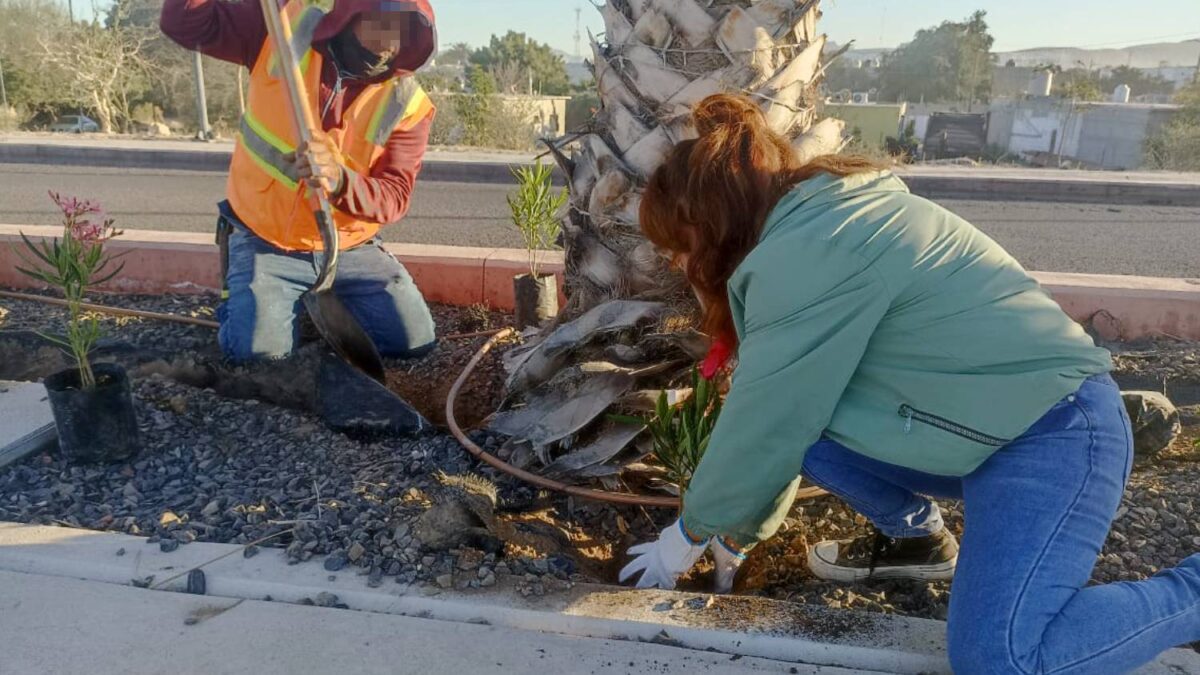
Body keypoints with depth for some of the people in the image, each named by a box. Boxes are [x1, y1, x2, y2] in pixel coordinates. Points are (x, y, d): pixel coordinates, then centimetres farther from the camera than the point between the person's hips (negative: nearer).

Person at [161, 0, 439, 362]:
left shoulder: (407, 102, -11)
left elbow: (395, 195, -19)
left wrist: (340, 181, -40)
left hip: (349, 249, 2)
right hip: (264, 241, -1)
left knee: (415, 340, -9)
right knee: (255, 349, -20)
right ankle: (241, 299, 17)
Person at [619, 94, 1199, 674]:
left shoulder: (802, 254, -23)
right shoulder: (816, 220, 9)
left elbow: (765, 428, -17)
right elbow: (780, 415, 13)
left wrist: (692, 532, 1)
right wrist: (739, 530, 19)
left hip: (1054, 429, -9)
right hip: (982, 424, 9)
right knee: (791, 413, -4)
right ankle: (916, 537, 18)